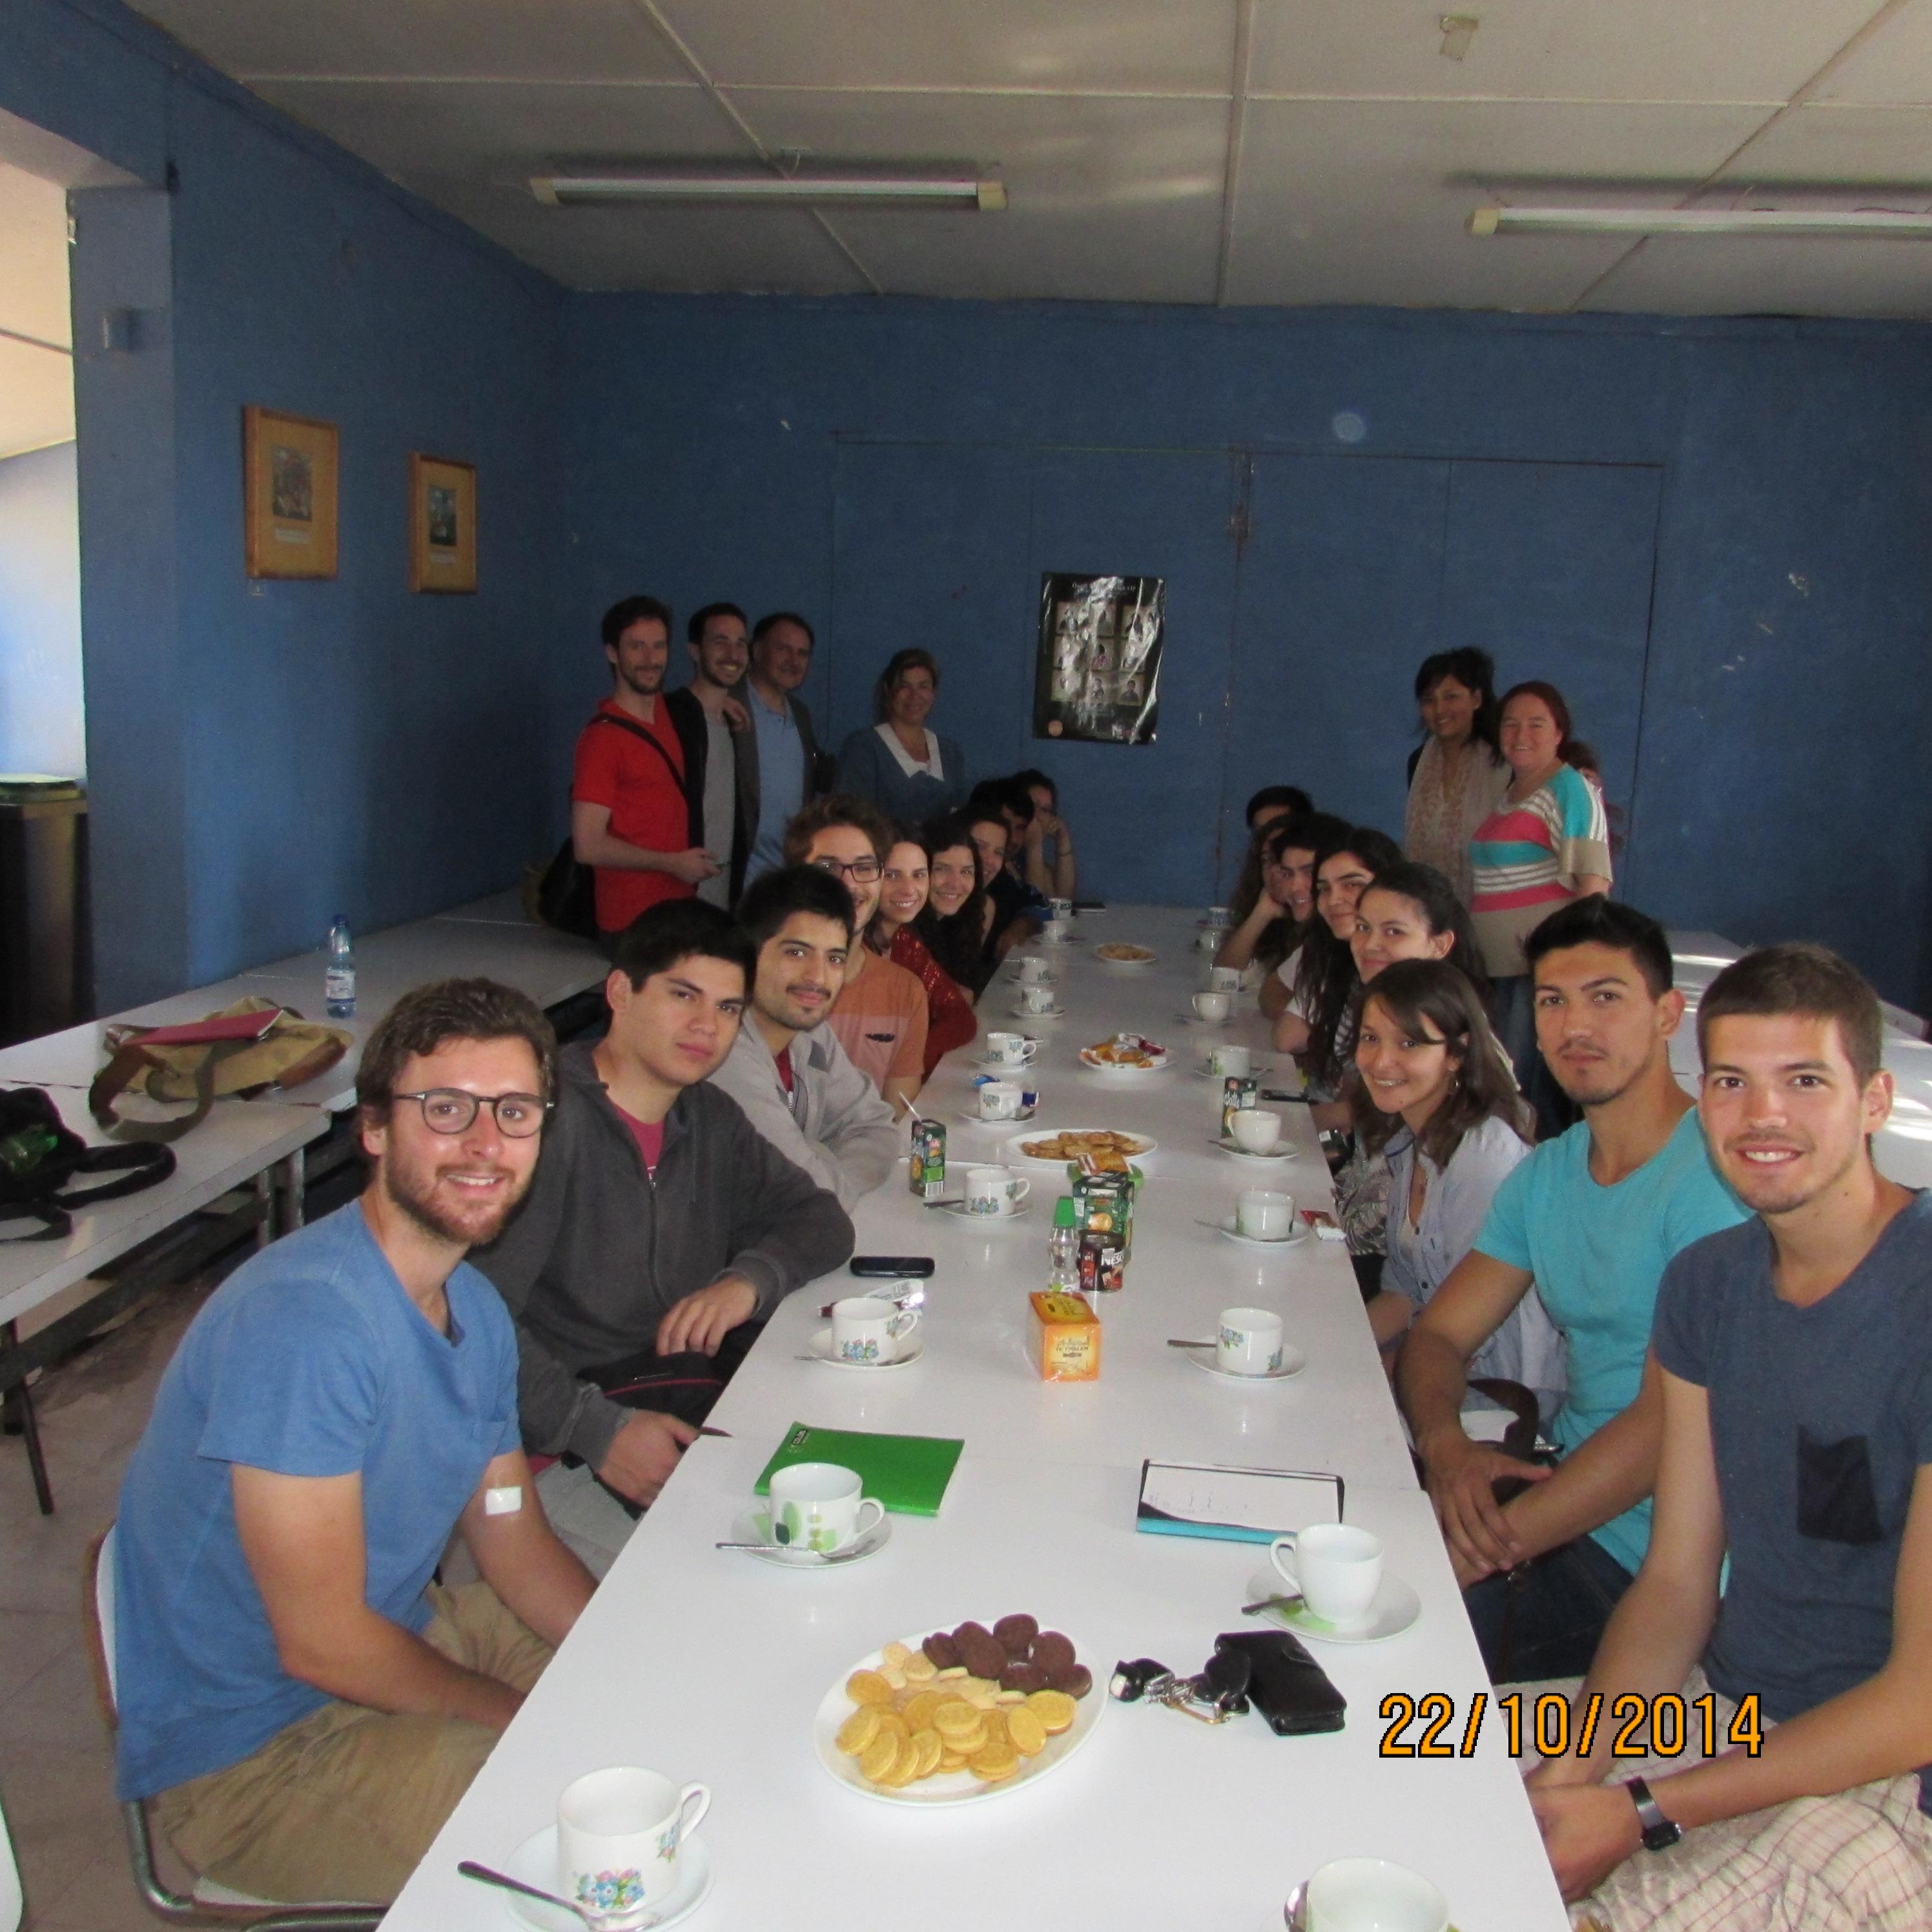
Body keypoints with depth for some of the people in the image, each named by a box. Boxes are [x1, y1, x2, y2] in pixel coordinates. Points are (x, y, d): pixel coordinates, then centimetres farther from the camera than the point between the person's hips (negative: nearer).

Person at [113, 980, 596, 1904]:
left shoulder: (476, 1309, 0)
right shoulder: (305, 1320, -29)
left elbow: (515, 1542, 7)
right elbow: (324, 1645, -26)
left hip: (404, 1630, 9)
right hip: (248, 1756, -8)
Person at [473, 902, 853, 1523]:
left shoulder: (710, 1119, 13)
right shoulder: (548, 1116, -13)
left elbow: (818, 1217, 17)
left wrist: (750, 1279, -5)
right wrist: (597, 1430, -28)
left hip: (708, 1390, 8)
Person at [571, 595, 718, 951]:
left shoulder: (664, 712, 8)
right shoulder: (603, 735, -14)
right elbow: (588, 846, -18)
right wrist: (673, 863, -10)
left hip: (679, 909, 7)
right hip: (632, 924, -7)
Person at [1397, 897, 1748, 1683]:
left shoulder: (1717, 1178, -18)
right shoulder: (1546, 1175, 9)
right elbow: (1439, 1336, 8)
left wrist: (1484, 1548, -23)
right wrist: (1446, 1448, -14)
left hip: (1652, 1556, -7)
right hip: (1569, 1486, 7)